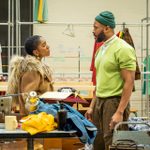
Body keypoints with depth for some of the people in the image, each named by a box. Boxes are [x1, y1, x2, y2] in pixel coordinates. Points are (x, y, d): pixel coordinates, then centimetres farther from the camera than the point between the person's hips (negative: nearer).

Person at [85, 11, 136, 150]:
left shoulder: (123, 49, -13)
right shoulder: (101, 49, 13)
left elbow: (129, 82, -16)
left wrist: (120, 112, -20)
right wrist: (92, 106, 17)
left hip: (114, 102, -8)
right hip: (100, 102, 8)